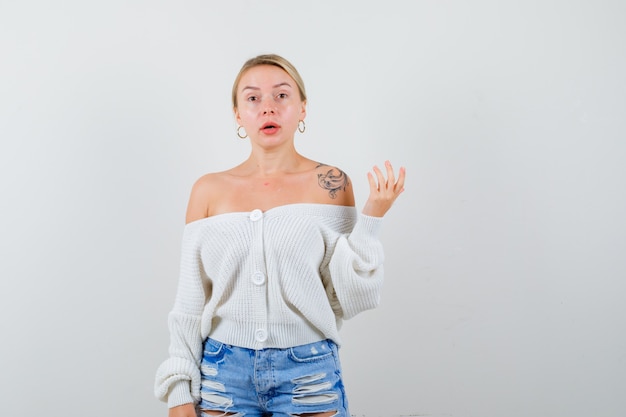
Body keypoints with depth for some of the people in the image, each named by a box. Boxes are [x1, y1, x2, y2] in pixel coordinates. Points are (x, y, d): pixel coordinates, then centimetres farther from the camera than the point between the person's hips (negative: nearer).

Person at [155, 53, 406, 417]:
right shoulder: (209, 191, 1)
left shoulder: (330, 184, -4)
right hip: (224, 373, 2)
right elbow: (190, 303, 4)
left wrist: (372, 218, -15)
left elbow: (345, 301, -6)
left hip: (309, 374, -1)